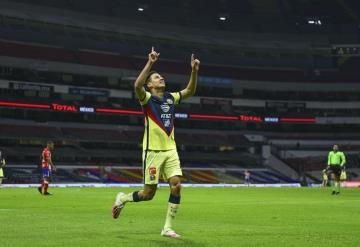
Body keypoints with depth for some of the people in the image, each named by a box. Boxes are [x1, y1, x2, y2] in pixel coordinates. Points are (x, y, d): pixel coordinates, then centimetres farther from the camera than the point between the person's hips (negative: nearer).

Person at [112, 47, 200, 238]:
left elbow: (190, 91, 18)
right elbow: (137, 85, -26)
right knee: (149, 193, -1)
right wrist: (150, 63, -32)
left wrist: (194, 71, 3)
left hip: (170, 150, 5)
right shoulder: (147, 98, -5)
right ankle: (122, 198, 28)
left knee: (176, 185, -9)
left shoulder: (170, 98, 12)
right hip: (153, 151, -5)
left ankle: (167, 227, -1)